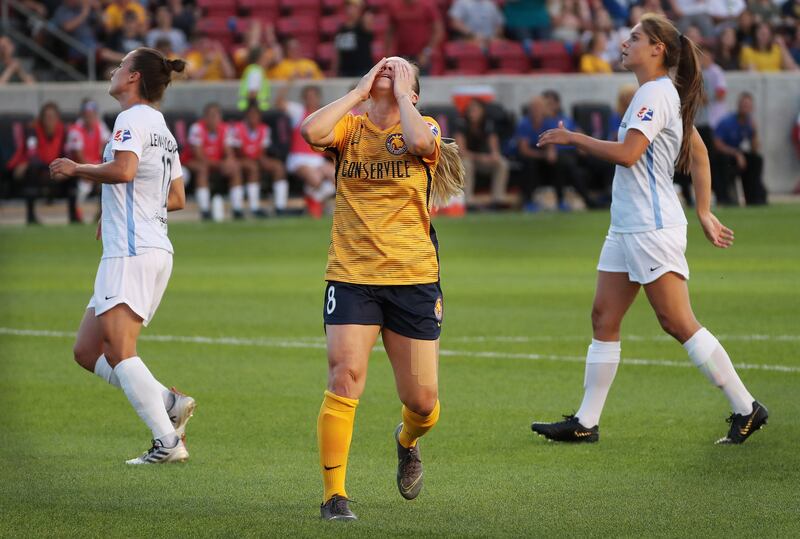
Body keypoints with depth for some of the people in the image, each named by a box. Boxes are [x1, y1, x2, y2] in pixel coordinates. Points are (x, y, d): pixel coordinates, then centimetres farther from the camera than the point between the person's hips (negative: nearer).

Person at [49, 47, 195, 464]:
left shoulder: (133, 118, -8)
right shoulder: (162, 128, 20)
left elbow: (123, 169, -27)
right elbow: (176, 199, 25)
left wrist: (77, 168, -11)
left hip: (132, 253, -10)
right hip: (155, 250, 10)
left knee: (119, 352, -13)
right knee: (86, 351, 10)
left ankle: (168, 442, -18)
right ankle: (168, 402, 1)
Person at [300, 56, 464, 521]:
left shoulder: (424, 126, 4)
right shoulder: (350, 128, 7)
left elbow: (419, 142, -21)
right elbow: (312, 131, -15)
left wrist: (401, 95, -6)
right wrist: (360, 92, -4)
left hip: (414, 278, 0)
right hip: (352, 277, 0)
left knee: (423, 402, 4)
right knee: (345, 381, -17)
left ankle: (407, 441, 41)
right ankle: (334, 495, -8)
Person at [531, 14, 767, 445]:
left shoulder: (656, 93, -14)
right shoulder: (661, 94, 16)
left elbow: (628, 153, -25)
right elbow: (699, 153, 21)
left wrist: (573, 138, -14)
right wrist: (704, 213, 21)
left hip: (652, 229, -10)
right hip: (626, 228, 10)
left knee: (677, 322, -9)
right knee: (603, 319, 7)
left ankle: (746, 409, -2)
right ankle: (585, 423, 9)